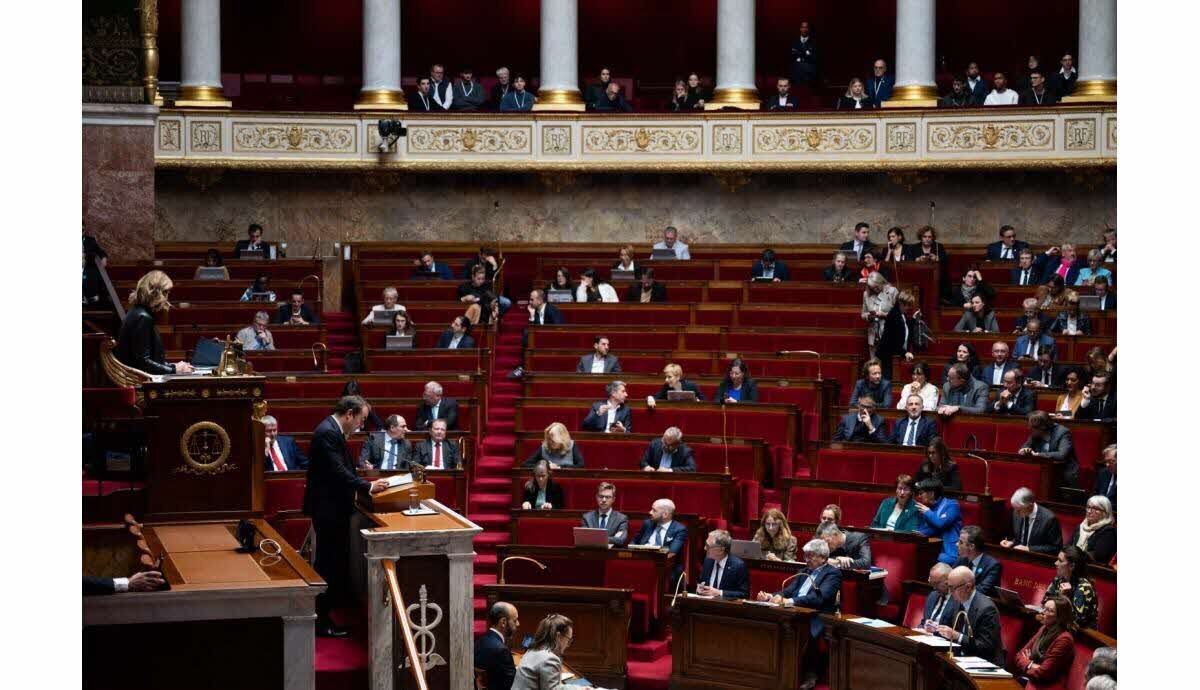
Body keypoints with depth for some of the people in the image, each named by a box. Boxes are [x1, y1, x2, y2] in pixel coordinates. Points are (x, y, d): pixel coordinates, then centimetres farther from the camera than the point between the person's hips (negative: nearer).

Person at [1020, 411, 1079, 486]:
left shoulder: (1063, 432, -14)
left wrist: (1039, 454, -26)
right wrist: (1024, 450, -10)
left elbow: (1062, 455, -27)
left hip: (1065, 476, -6)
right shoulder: (1035, 435, 4)